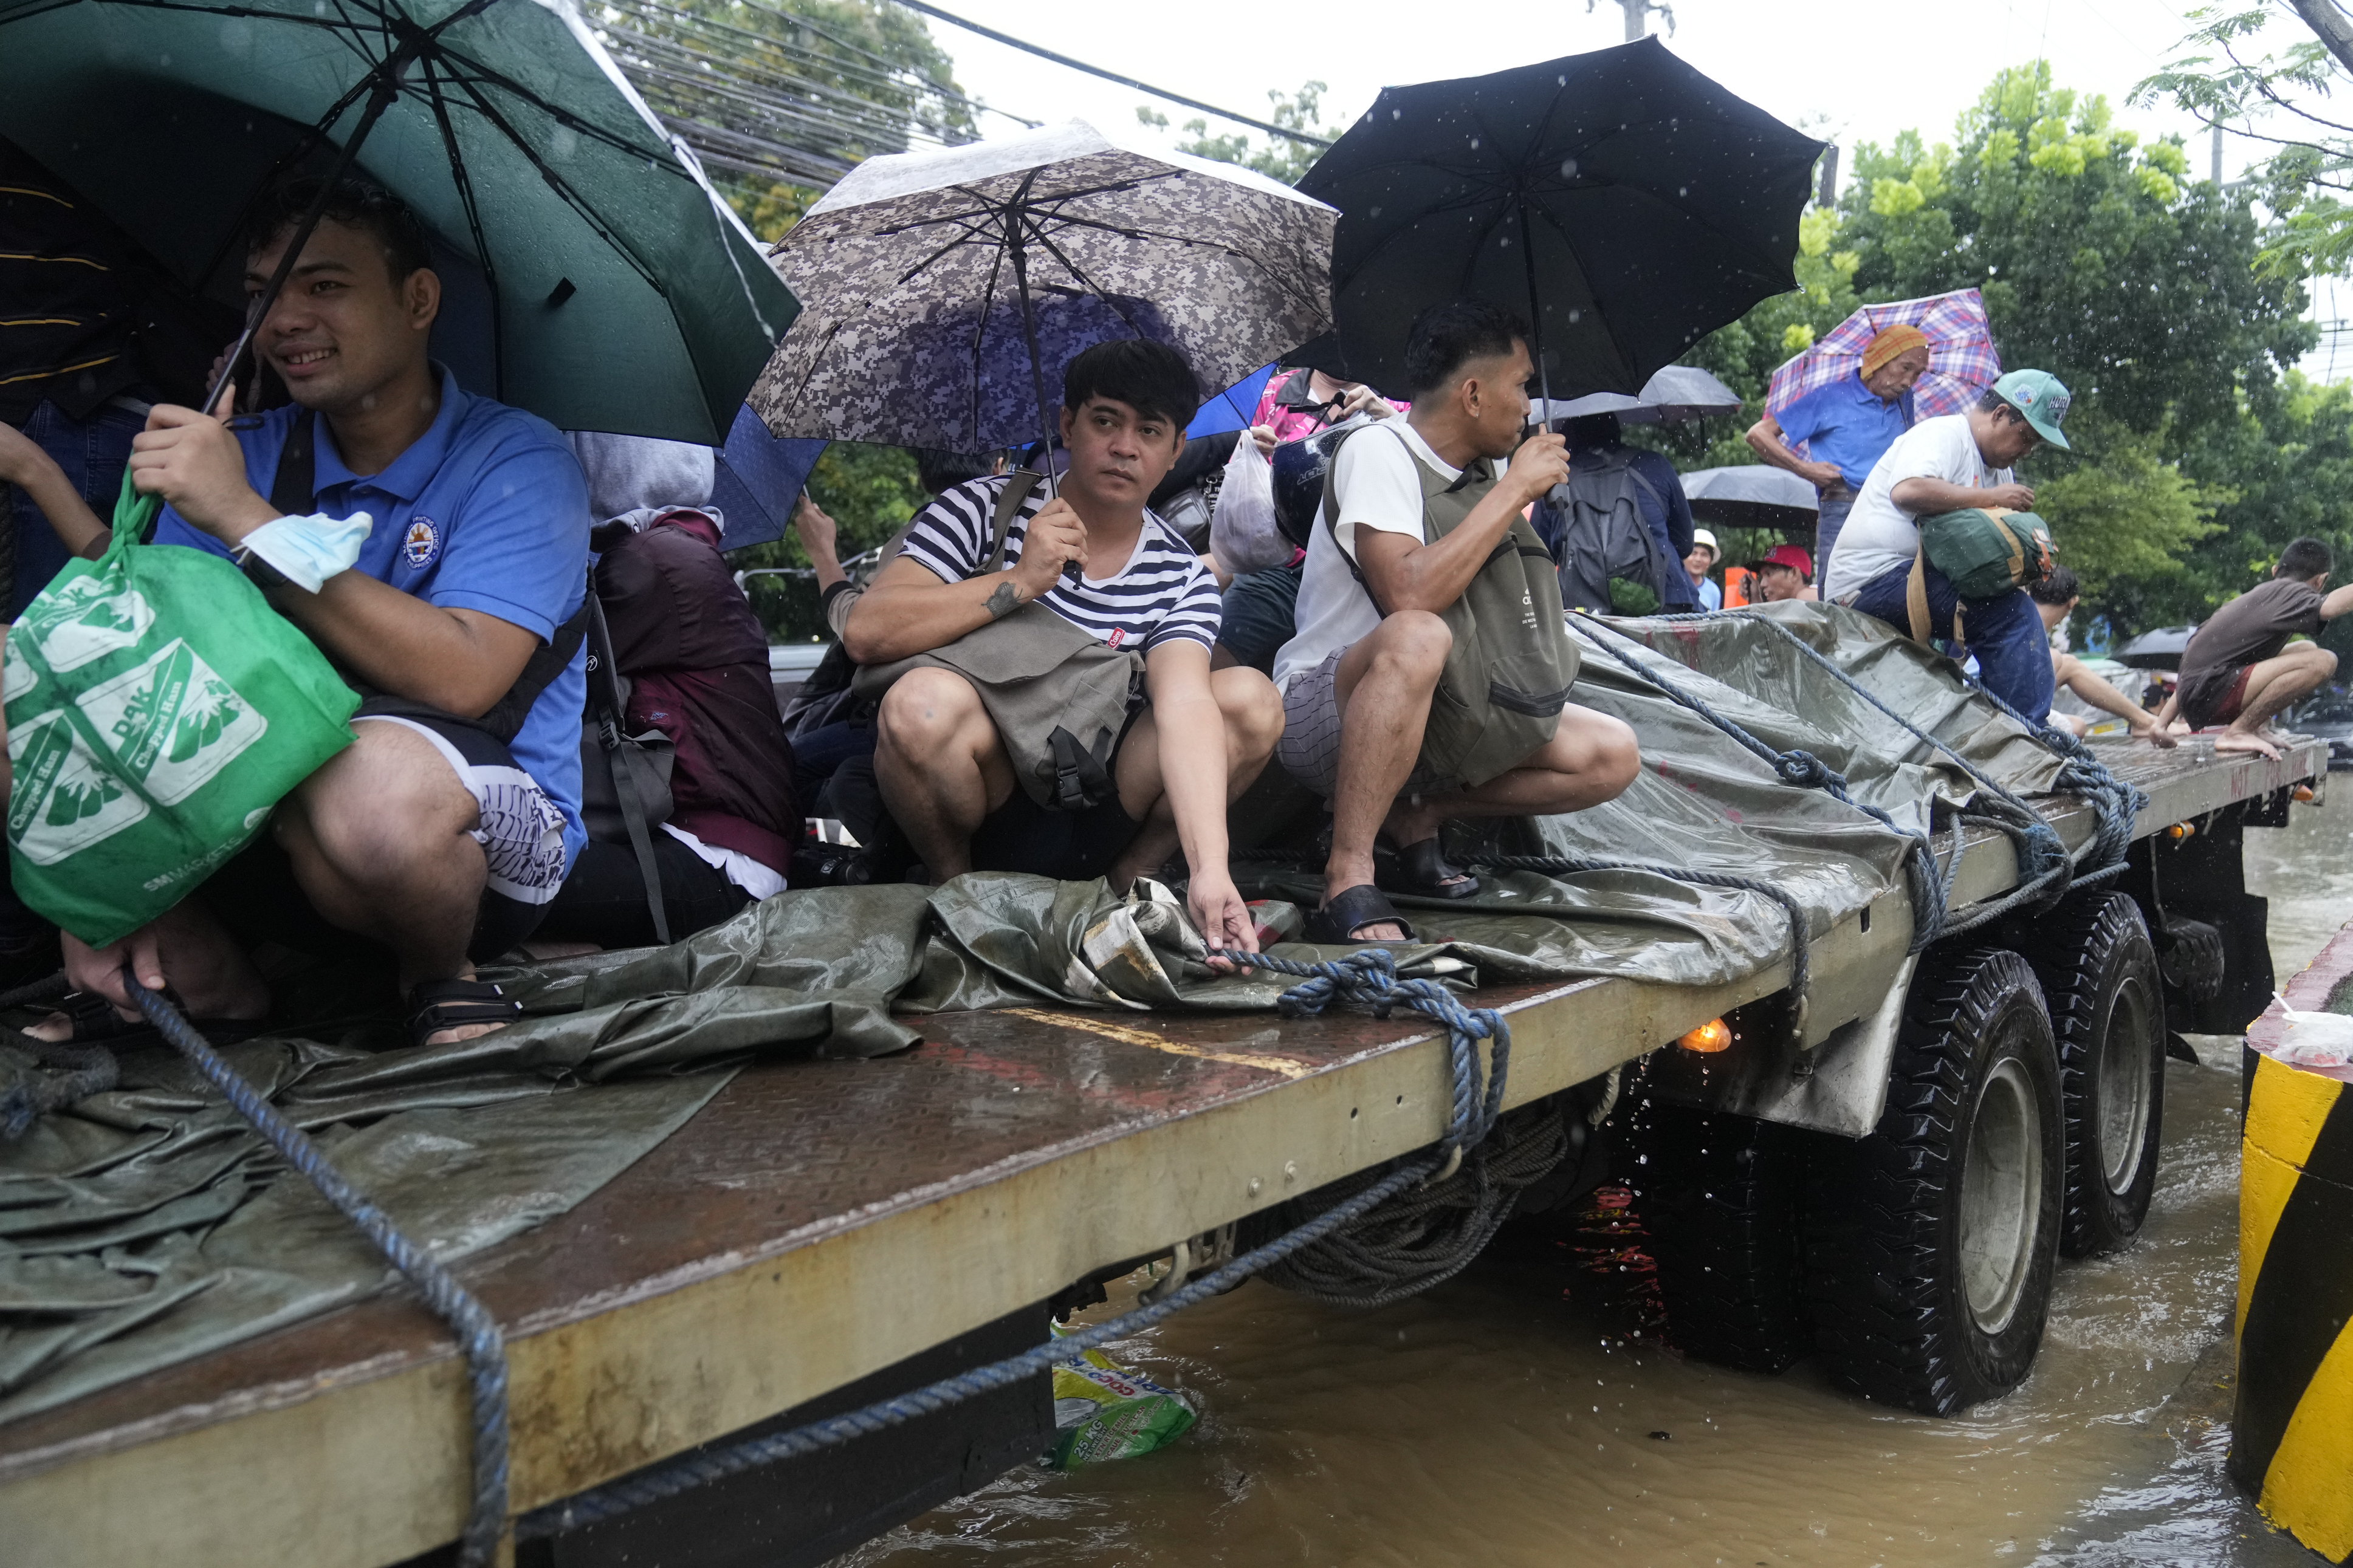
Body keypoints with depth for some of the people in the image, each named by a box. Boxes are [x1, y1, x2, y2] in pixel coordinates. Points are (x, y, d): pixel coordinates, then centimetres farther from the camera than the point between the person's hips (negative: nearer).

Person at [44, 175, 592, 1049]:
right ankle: (211, 980, -1)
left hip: (492, 850, -5)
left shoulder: (516, 461, -10)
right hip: (276, 825, 5)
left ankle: (443, 980, -7)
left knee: (373, 772, -40)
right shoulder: (248, 455, 6)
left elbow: (461, 678, -25)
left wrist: (245, 518, -26)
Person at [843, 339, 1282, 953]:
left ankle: (1127, 881, 2)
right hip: (976, 823, -2)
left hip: (1095, 822, 2)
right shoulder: (983, 510, -4)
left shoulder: (1181, 578, 0)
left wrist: (1210, 869, -35)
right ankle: (954, 886, -4)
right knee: (926, 700, -34)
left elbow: (1184, 706, -19)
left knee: (1252, 699, -17)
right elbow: (865, 632, -16)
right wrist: (1020, 582, -22)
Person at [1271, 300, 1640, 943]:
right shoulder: (1379, 450, -15)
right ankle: (1347, 884, -35)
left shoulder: (1484, 469, 8)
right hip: (1322, 712, -8)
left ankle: (1417, 812, 0)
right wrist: (1515, 488, -24)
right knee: (1414, 638, -41)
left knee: (1612, 755, -6)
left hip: (1436, 711, 8)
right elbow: (1409, 595, -33)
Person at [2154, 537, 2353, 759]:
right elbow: (2329, 606, -29)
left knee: (2307, 650, 22)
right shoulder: (2287, 593, -3)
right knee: (2321, 662, -21)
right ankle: (2237, 732, -14)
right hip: (2207, 696, -10)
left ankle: (2254, 727, 7)